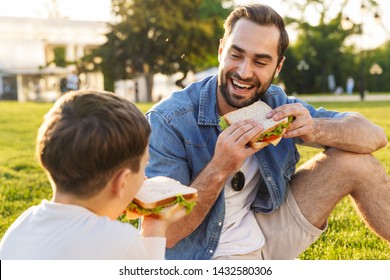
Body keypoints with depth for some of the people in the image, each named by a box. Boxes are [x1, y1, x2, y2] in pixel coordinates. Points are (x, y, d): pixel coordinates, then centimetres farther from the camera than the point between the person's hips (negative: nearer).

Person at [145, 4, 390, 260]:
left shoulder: (276, 106, -5)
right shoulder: (167, 122, -21)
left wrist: (315, 129, -25)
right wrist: (219, 169, -34)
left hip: (268, 229, 5)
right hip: (209, 254, -5)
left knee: (356, 161, -4)